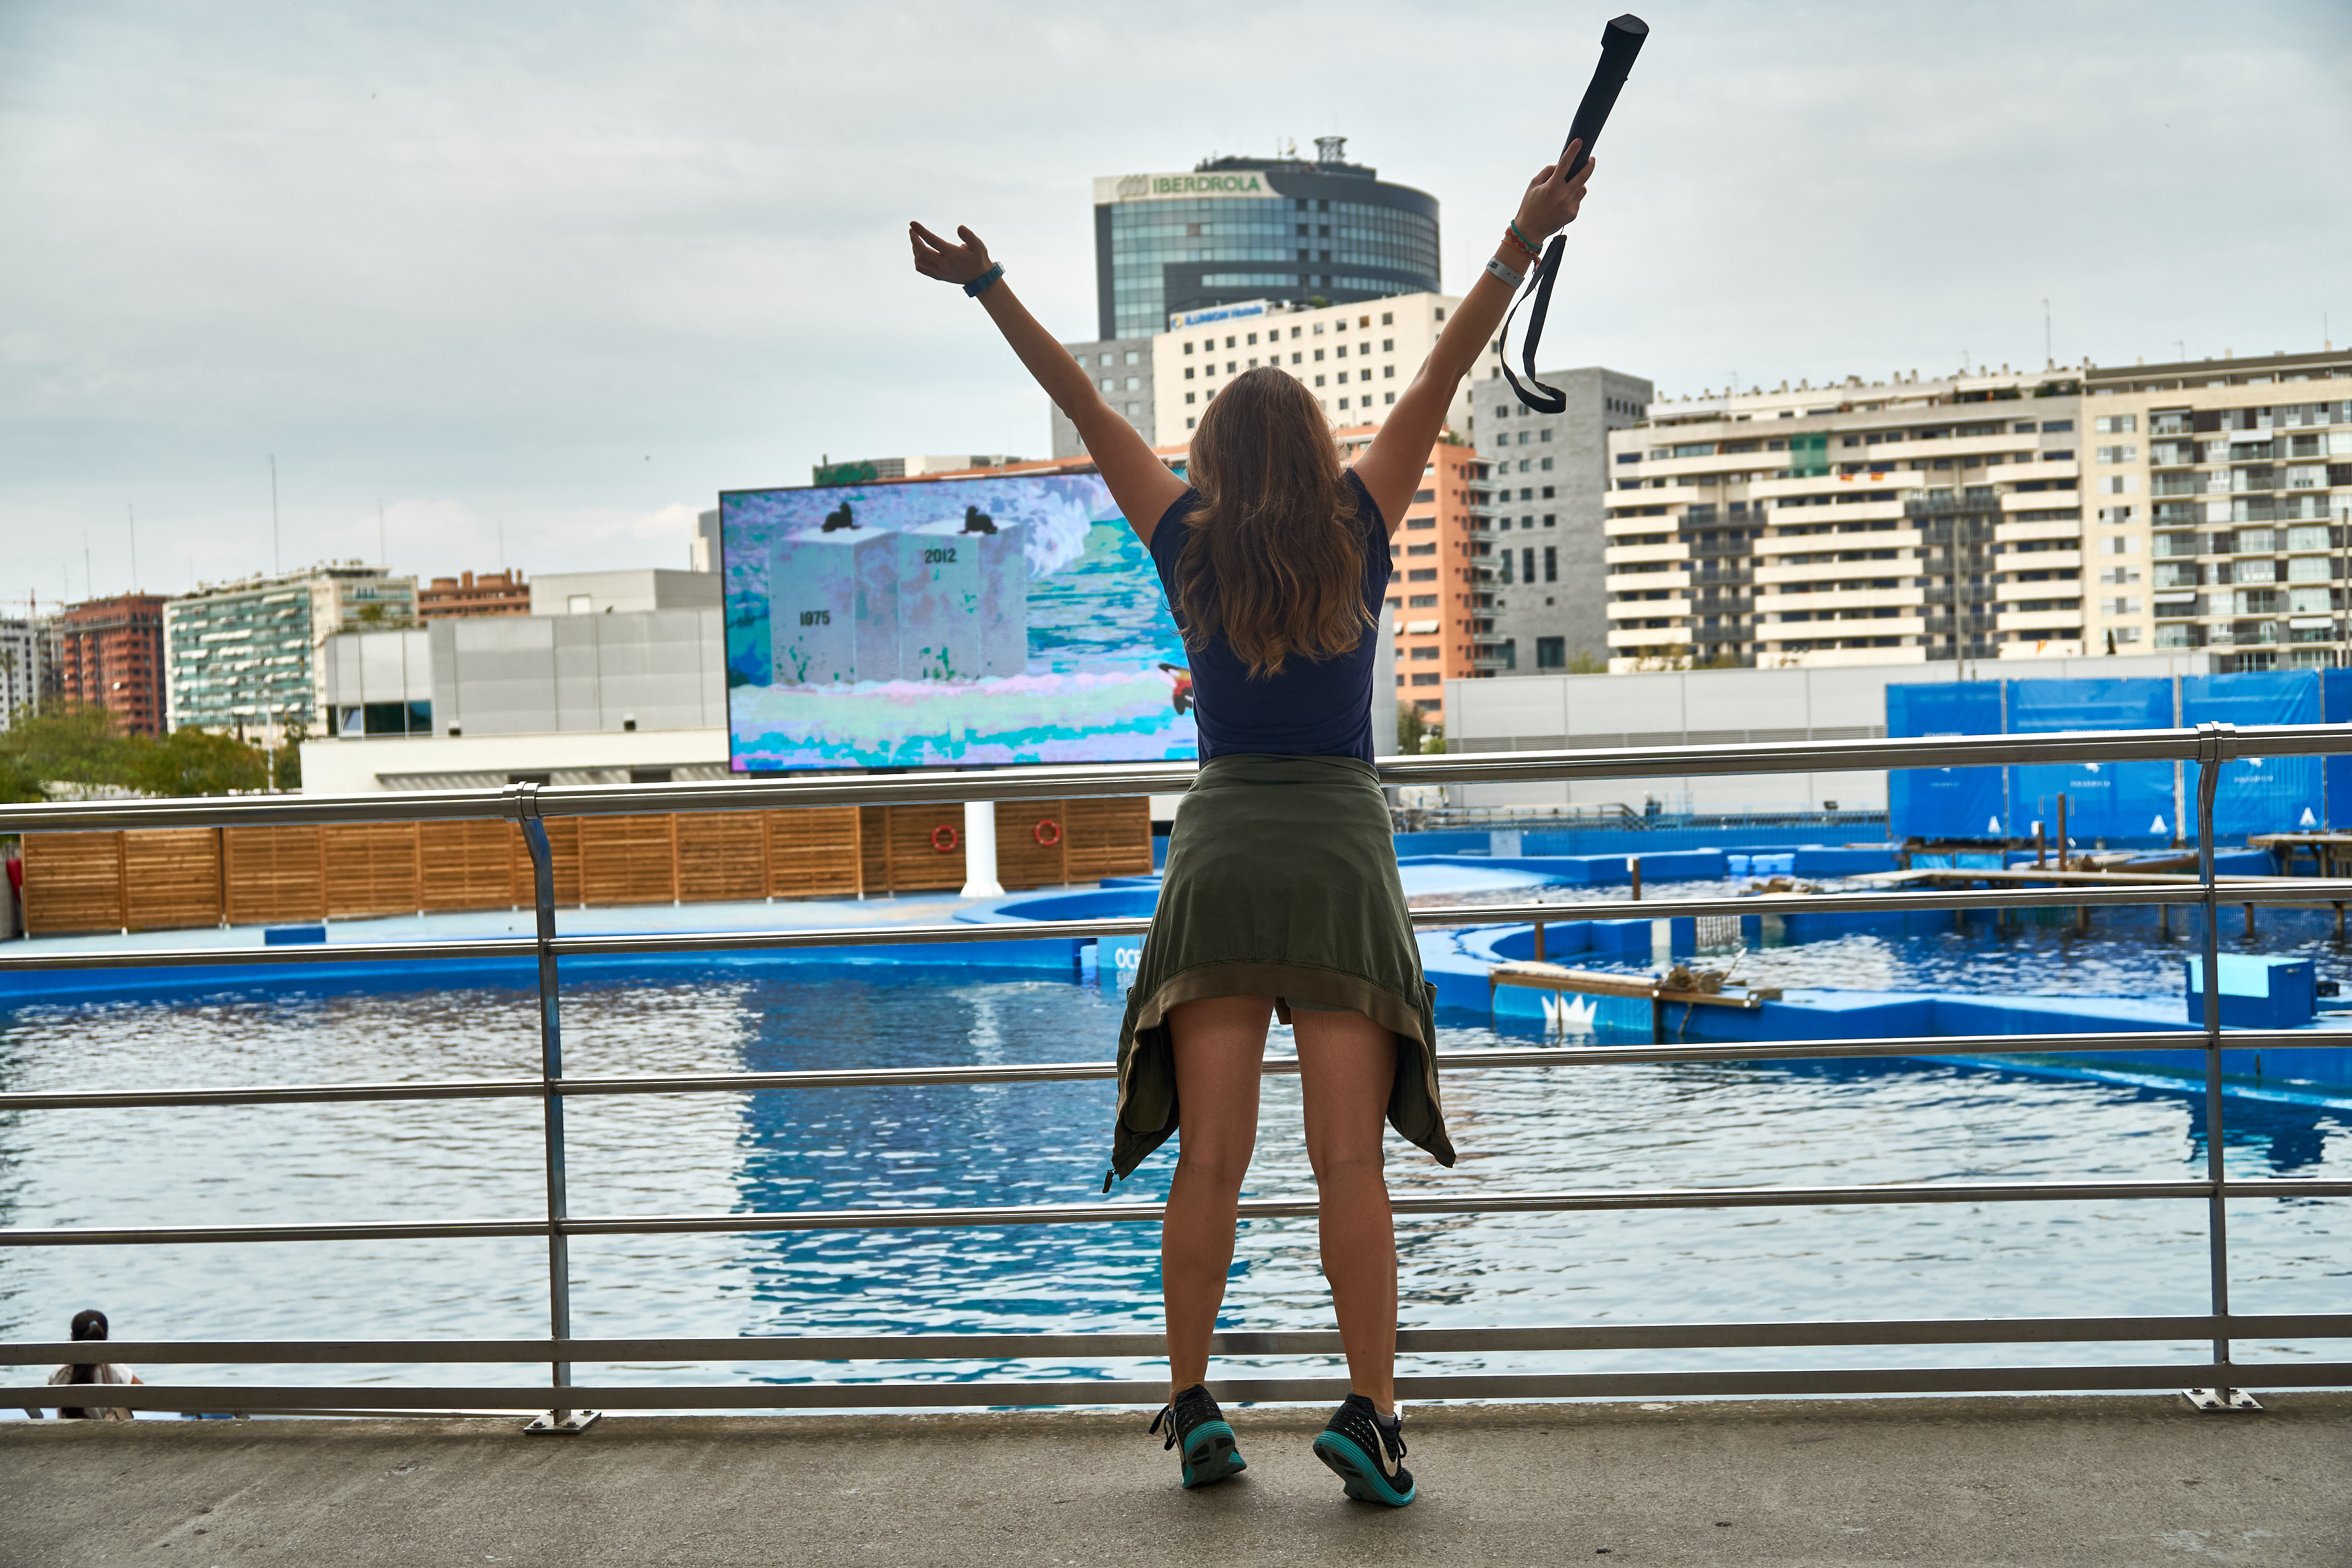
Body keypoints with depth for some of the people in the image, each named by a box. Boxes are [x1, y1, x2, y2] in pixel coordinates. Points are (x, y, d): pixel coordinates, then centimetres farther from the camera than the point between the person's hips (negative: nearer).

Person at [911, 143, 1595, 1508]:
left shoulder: (1191, 548, 4)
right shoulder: (1359, 536, 3)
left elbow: (1086, 406, 8)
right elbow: (1441, 382, 2)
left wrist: (990, 286, 14)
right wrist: (1525, 237, 0)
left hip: (1220, 850, 1)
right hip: (1343, 849, -1)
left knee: (1211, 1158, 1)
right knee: (1351, 1164, -4)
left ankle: (1192, 1407, 3)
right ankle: (1372, 1412, -8)